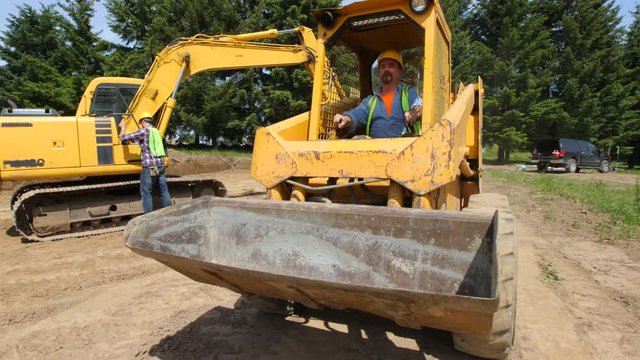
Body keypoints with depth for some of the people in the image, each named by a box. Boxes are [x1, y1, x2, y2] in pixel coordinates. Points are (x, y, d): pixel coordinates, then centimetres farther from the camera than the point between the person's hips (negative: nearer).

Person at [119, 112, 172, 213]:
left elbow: (123, 138, -2)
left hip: (149, 167, -6)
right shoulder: (156, 131, 16)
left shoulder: (143, 131, -6)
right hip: (160, 165, 6)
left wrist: (123, 127, 14)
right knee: (164, 191, 10)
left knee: (147, 193, 2)